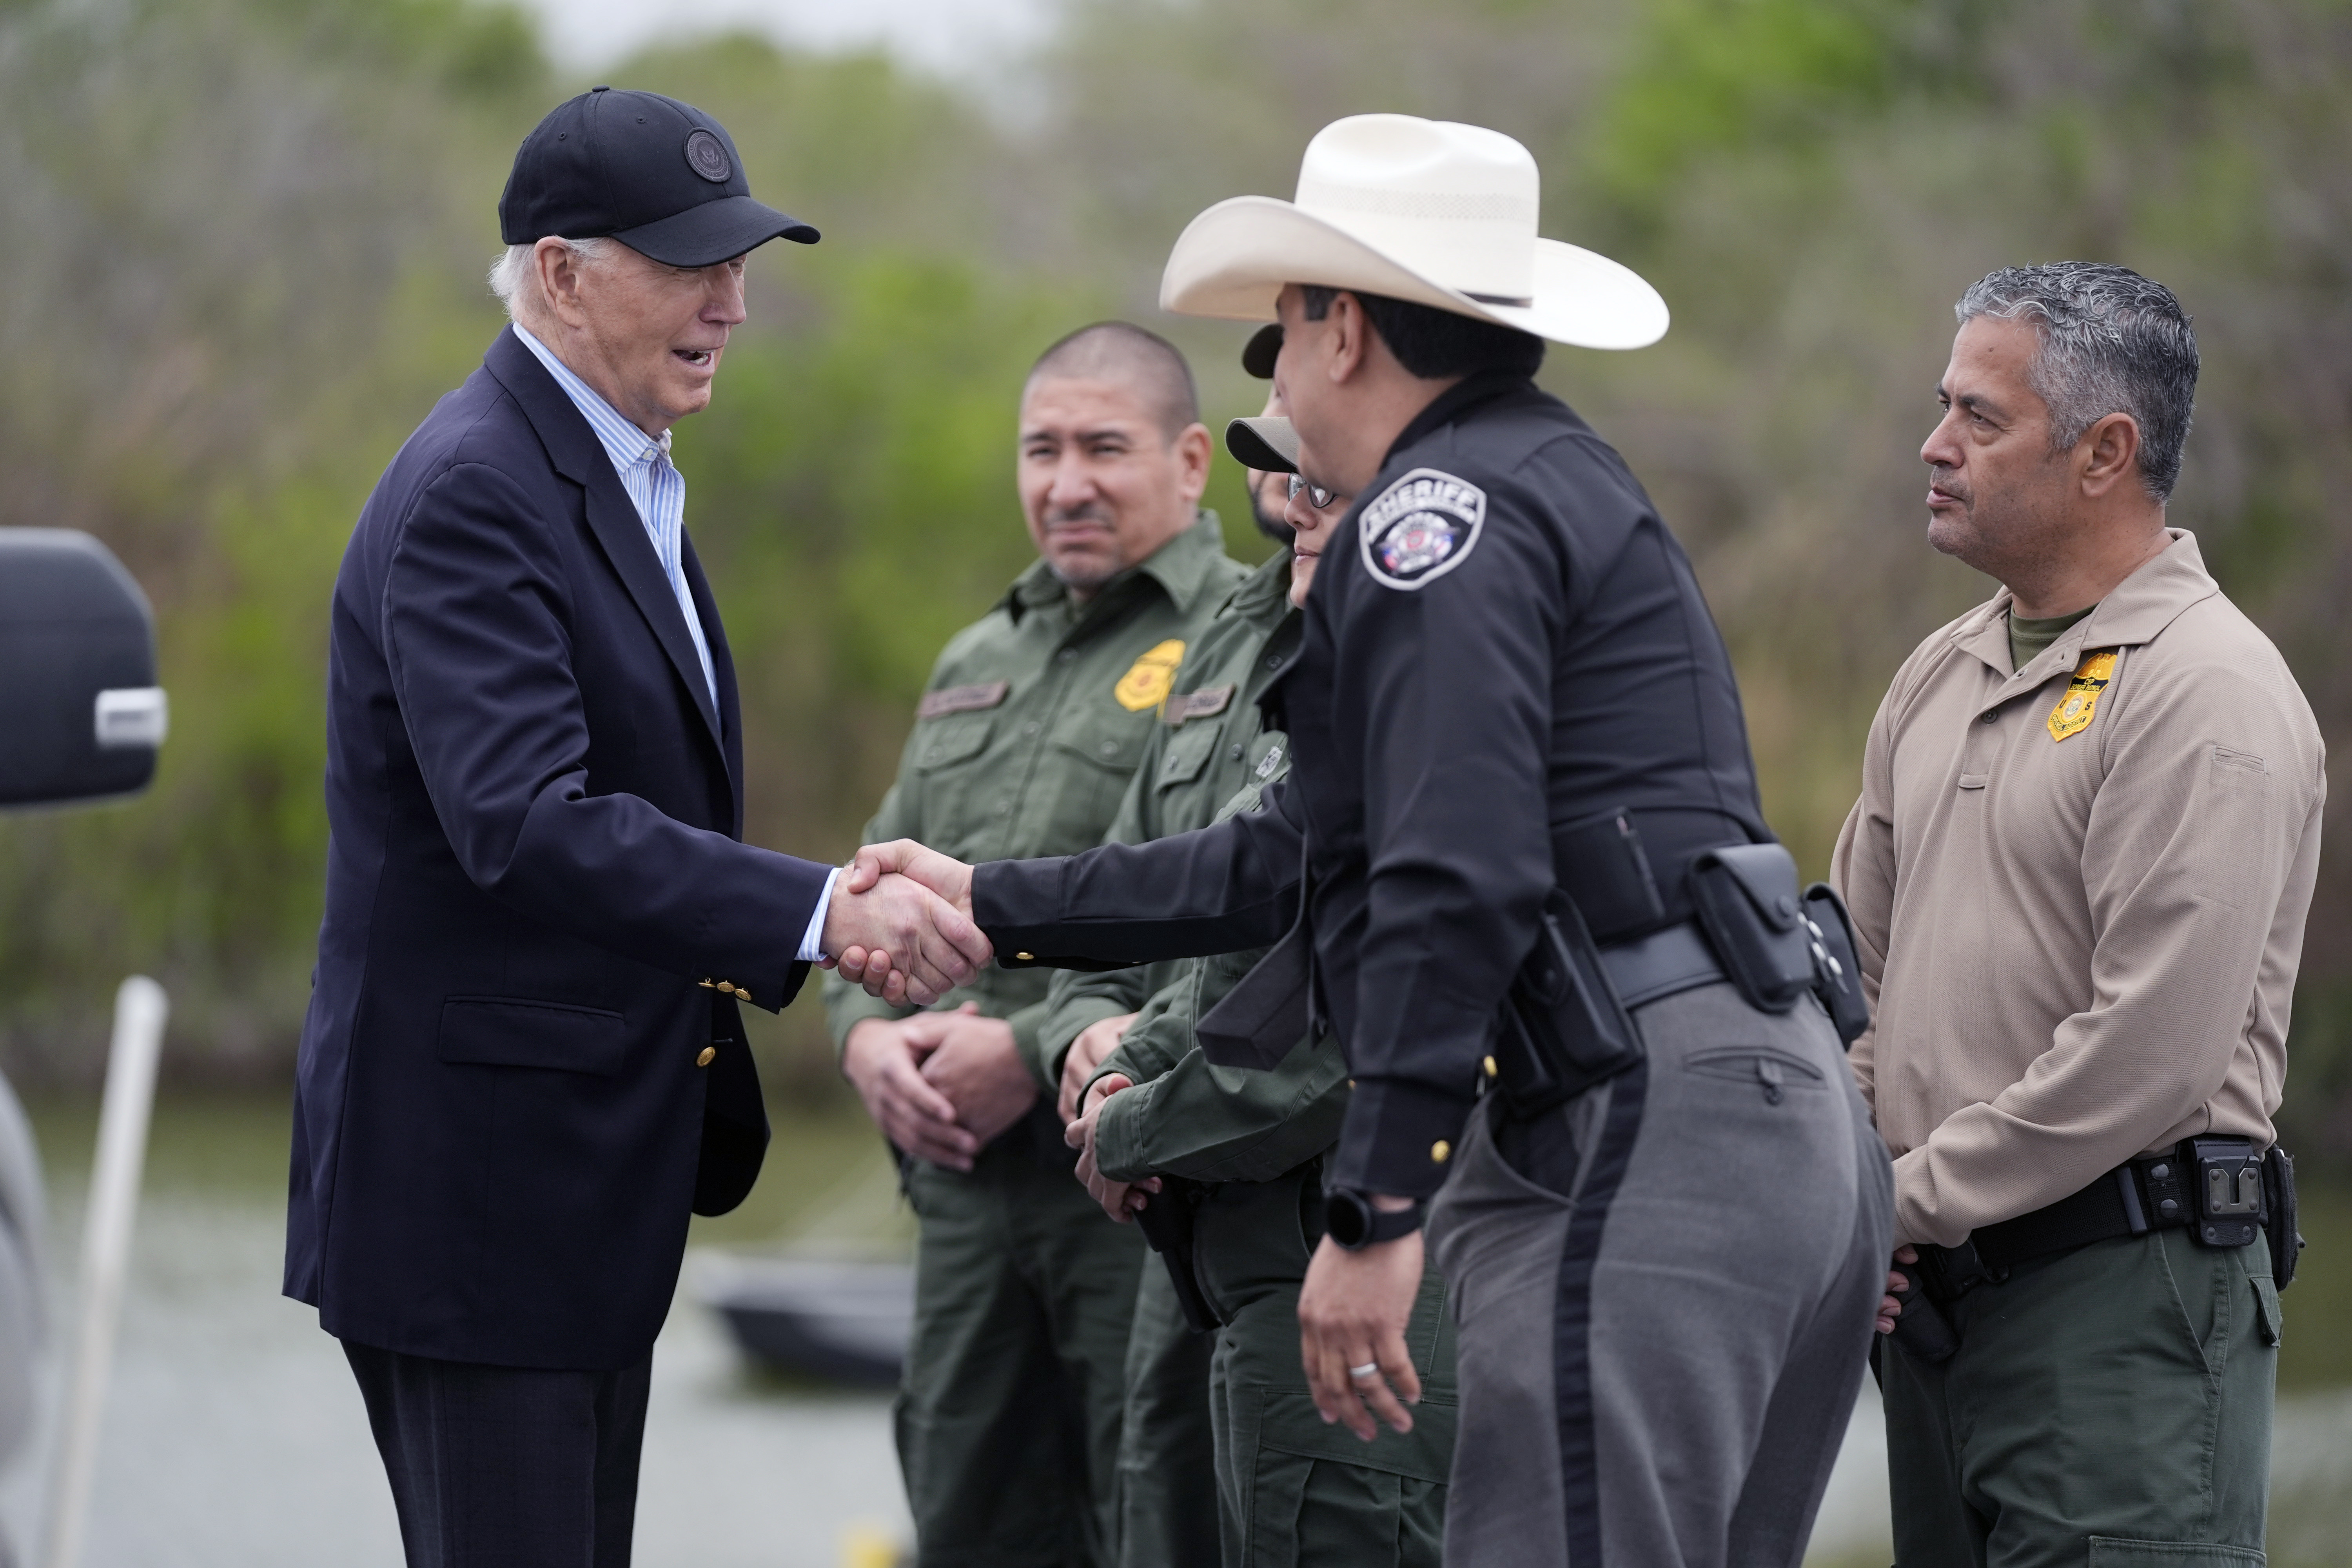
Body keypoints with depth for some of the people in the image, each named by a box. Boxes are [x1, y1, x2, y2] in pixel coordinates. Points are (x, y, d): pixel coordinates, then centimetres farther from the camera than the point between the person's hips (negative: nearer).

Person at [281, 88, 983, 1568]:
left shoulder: (619, 475, 15)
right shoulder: (473, 494, -17)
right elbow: (526, 826, -30)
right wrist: (821, 912, -36)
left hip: (588, 1189, 10)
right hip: (476, 1178, -10)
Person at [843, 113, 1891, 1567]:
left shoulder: (1441, 514, -7)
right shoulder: (1550, 481, 26)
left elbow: (1459, 880, -19)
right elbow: (1305, 860, 30)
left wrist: (1375, 1212, -20)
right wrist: (994, 903, 32)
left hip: (1649, 1125, -11)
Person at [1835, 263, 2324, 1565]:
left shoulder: (2208, 695, -12)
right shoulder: (1942, 677, 16)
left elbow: (2150, 1053, -19)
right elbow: (1859, 966, 22)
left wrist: (1912, 1203, -12)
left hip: (2127, 1298, -8)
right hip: (1937, 1296, 8)